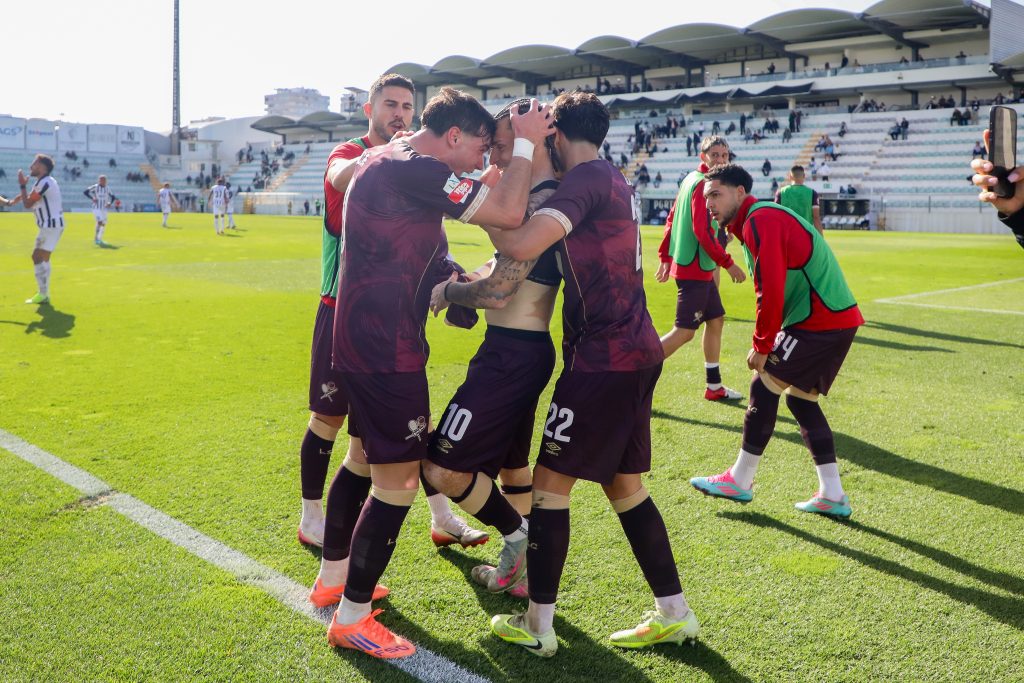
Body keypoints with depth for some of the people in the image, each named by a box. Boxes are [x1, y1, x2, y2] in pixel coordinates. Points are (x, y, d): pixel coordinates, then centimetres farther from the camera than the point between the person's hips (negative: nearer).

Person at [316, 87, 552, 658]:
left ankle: (335, 576, 39)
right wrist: (525, 144, -11)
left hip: (361, 339, 11)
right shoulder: (414, 171, -21)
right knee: (398, 479, -2)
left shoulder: (385, 159, 11)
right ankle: (352, 619, 10)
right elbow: (509, 213, -23)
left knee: (369, 459, 23)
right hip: (388, 350, -11)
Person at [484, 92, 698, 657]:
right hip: (636, 350, 9)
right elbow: (549, 248, 25)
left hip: (605, 357, -9)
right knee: (623, 485, 16)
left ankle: (537, 627, 12)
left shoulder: (585, 179, -13)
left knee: (550, 481, 1)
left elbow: (521, 246, -27)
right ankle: (674, 613, 24)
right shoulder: (614, 181, 17)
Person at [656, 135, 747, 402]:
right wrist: (728, 264, -17)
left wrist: (665, 257, 18)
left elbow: (671, 220, 16)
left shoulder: (691, 179, 12)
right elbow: (703, 232, -23)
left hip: (700, 269, 10)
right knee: (685, 331, -7)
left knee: (716, 320, 16)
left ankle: (714, 386, 24)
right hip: (695, 269, -10)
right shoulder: (703, 185, -16)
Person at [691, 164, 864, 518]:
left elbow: (771, 291, -21)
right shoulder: (767, 218, 19)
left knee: (764, 385, -3)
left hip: (819, 322, -10)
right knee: (801, 398, 14)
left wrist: (762, 347, -12)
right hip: (839, 320, 10)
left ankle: (740, 481, 6)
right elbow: (774, 288, 22)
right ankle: (832, 495, 14)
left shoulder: (759, 220, -13)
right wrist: (766, 342, 16)